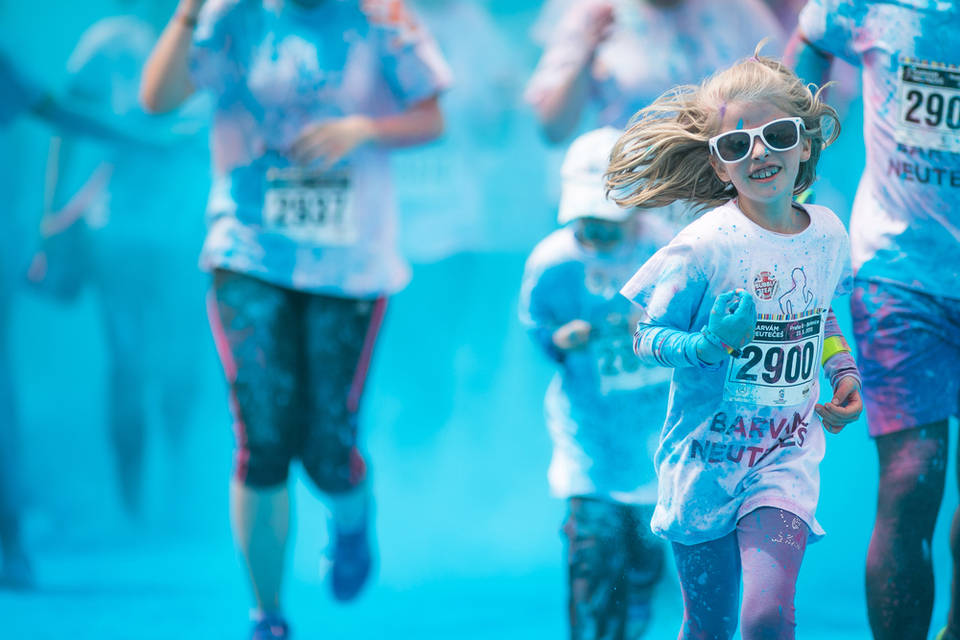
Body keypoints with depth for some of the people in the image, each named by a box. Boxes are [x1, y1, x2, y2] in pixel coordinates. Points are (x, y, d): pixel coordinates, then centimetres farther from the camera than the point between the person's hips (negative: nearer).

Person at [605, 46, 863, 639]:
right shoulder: (706, 246, -15)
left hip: (788, 457, 2)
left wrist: (844, 372, 5)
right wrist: (708, 345, -26)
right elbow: (648, 335, -8)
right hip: (706, 458, -2)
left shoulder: (828, 234, 1)